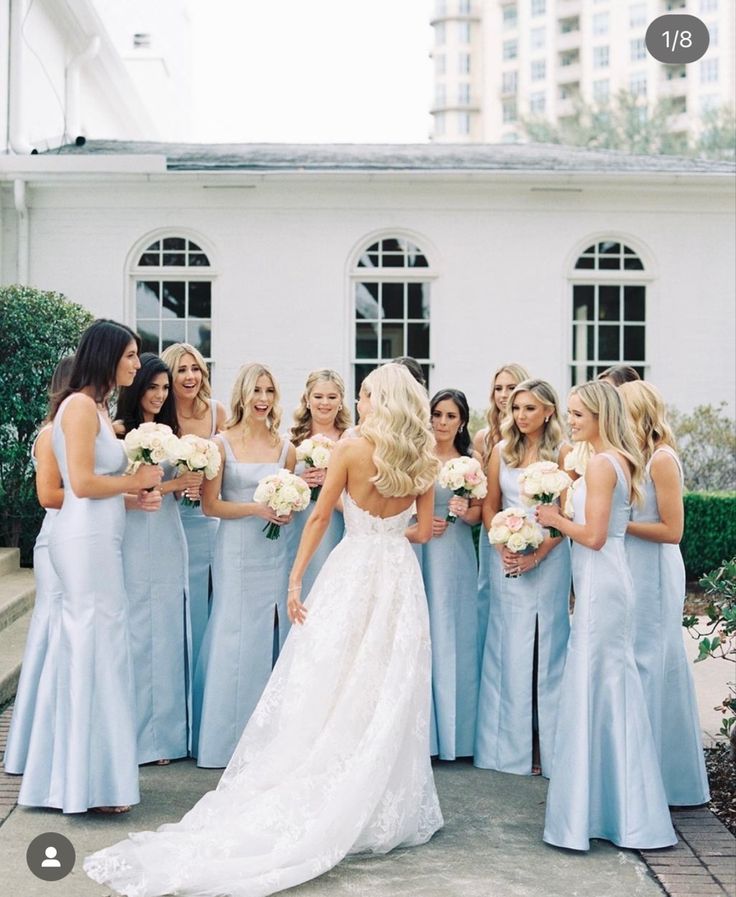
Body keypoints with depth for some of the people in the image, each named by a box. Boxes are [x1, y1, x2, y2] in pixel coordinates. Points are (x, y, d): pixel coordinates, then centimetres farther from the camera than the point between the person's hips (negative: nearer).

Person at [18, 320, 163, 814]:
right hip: (87, 540, -10)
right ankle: (94, 782, 5)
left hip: (101, 539, 10)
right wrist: (135, 481, -6)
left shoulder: (99, 408, 17)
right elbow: (82, 483, -18)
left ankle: (76, 774, 21)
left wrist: (137, 494, 6)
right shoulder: (80, 404, -11)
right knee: (97, 649, -4)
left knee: (93, 651, 12)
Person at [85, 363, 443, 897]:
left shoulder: (350, 449, -6)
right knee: (390, 695, 8)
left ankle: (317, 806, 8)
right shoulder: (423, 461, 2)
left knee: (332, 689, 4)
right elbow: (424, 530, 7)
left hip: (352, 572, -3)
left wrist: (297, 578, 0)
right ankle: (384, 807, 16)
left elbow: (320, 517, -4)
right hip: (400, 577, 3)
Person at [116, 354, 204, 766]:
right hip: (135, 542, -6)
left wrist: (191, 482, -1)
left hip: (169, 540, 6)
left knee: (168, 633, 7)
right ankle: (135, 735, 7)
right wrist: (170, 485, -14)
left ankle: (164, 732, 15)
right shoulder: (119, 432, -5)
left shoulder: (170, 433, 14)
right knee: (138, 633, -2)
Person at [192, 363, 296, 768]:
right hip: (236, 552, -3)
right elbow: (210, 505, -4)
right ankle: (230, 738, 9)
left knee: (272, 638, 5)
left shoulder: (285, 447, 8)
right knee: (235, 638, -2)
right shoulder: (222, 444, -2)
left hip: (274, 551, 4)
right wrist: (257, 509, -14)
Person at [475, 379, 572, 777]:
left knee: (545, 646, 1)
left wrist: (538, 554, -14)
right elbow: (489, 505, 10)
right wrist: (502, 546, -6)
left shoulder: (562, 453, -2)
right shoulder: (502, 451, 8)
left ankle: (547, 744, 10)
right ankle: (511, 742, 14)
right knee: (509, 648, 5)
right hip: (507, 559, 3)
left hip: (548, 559, -3)